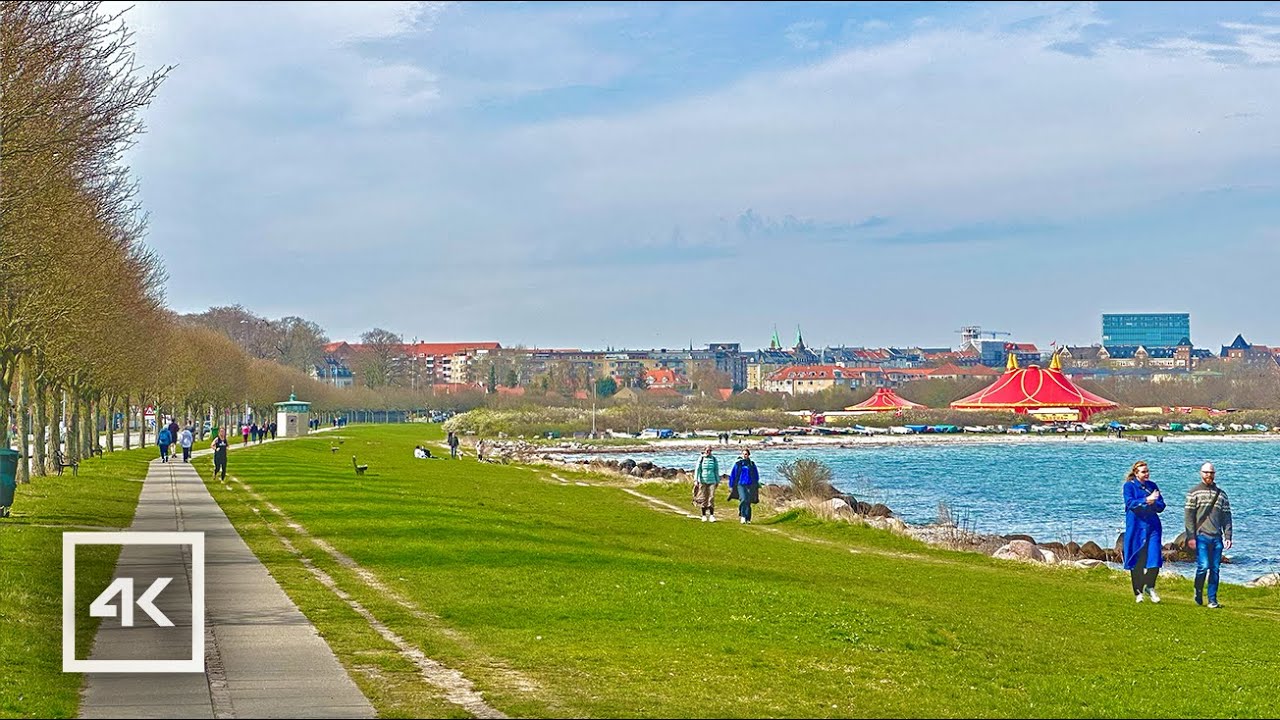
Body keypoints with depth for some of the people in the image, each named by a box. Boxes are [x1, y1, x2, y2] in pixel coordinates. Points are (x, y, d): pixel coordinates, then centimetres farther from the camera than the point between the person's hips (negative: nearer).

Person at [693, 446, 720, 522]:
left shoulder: (714, 459, 7)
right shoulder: (701, 459, 1)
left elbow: (716, 470, 14)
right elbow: (697, 470, 1)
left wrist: (717, 481, 15)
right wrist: (696, 480, -6)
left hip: (712, 481, 1)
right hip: (703, 481, -1)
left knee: (711, 498, -5)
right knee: (703, 498, 2)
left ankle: (712, 515, -2)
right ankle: (704, 515, 11)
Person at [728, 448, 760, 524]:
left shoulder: (752, 464, 9)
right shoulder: (738, 464, 5)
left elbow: (756, 476, 16)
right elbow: (732, 475, 9)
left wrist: (756, 487, 12)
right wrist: (731, 486, 6)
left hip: (750, 486, 2)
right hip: (741, 484, -2)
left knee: (748, 502, 1)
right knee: (743, 499, -21)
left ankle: (747, 519, 9)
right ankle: (742, 516, -9)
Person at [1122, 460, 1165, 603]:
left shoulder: (1152, 486, 13)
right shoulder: (1129, 486, 1)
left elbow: (1161, 506, 9)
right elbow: (1130, 503, -14)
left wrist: (1153, 502, -12)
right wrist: (1146, 500, -25)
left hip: (1153, 527, 3)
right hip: (1136, 528, -3)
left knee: (1155, 559, -7)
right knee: (1137, 562, 2)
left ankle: (1149, 587, 14)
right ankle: (1138, 592, 15)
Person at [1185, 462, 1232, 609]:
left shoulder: (1221, 494, 15)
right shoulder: (1194, 493, 4)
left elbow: (1227, 517, 15)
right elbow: (1189, 515, -1)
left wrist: (1228, 537, 5)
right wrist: (1191, 537, -9)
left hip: (1217, 537, 4)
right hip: (1201, 536, -4)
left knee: (1215, 569, 1)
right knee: (1203, 566, -11)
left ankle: (1212, 599, 6)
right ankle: (1198, 594, 8)